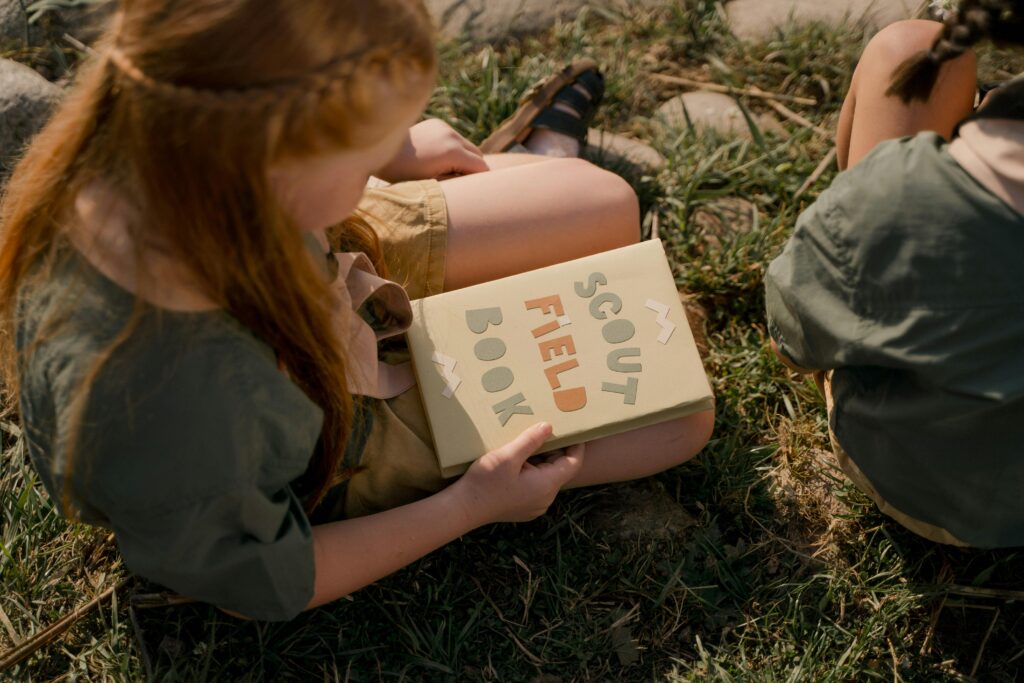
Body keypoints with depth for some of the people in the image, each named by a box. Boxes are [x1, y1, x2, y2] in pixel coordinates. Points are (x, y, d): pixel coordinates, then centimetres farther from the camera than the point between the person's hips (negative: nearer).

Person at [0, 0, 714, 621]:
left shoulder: (139, 140, -32)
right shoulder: (168, 420, -48)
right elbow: (267, 585, -25)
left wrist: (387, 149, 2)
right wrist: (472, 505, -17)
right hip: (331, 467, -4)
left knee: (613, 208, 8)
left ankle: (538, 157, 45)